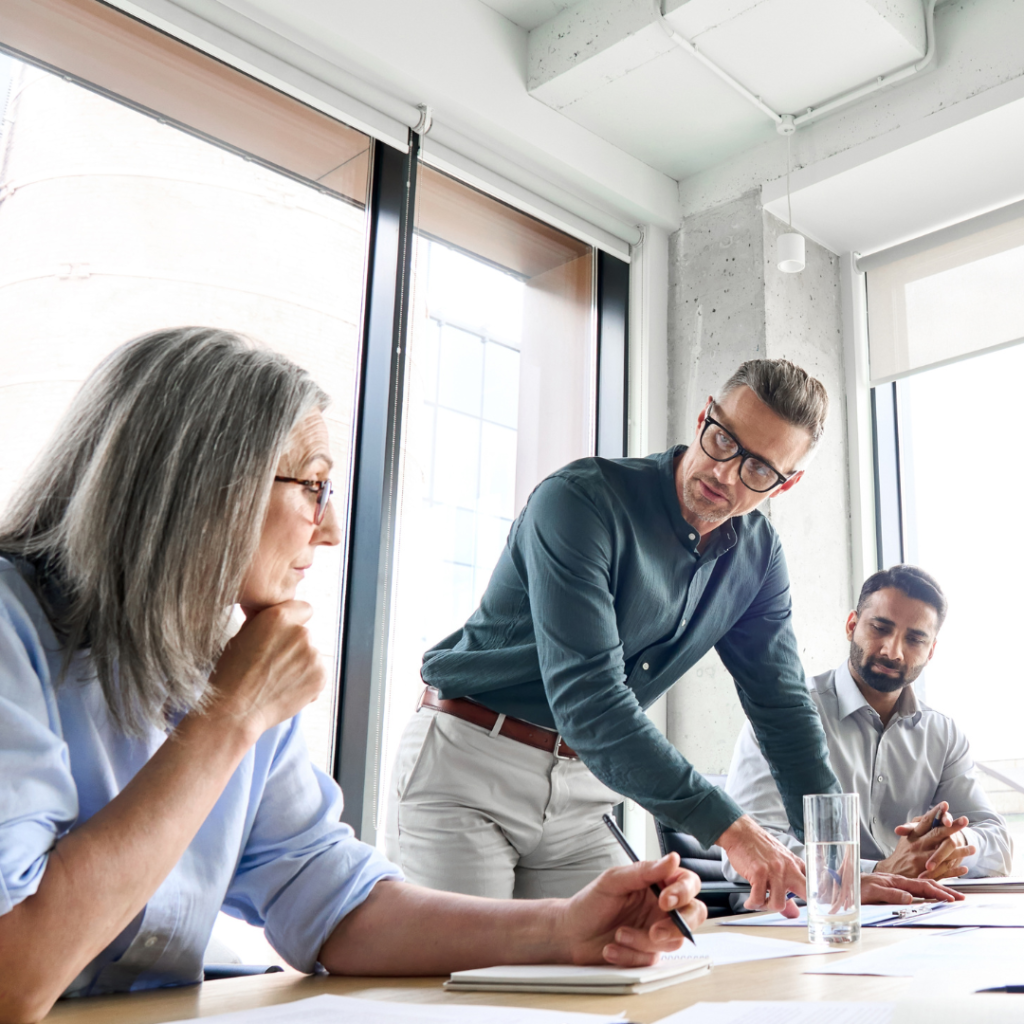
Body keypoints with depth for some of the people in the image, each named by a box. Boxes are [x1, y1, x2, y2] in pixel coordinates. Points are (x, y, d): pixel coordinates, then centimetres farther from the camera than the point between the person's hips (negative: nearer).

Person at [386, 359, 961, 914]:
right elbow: (587, 697, -29)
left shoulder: (758, 554, 1)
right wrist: (730, 828, -32)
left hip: (578, 799, 6)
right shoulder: (581, 501, -22)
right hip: (465, 769, -5)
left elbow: (783, 707, 6)